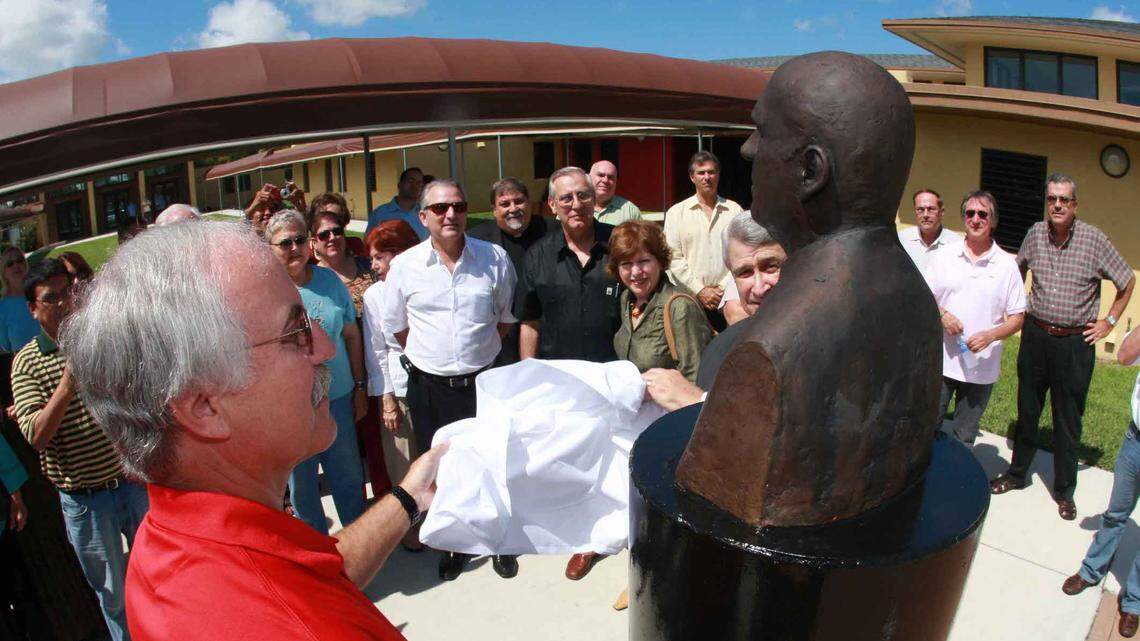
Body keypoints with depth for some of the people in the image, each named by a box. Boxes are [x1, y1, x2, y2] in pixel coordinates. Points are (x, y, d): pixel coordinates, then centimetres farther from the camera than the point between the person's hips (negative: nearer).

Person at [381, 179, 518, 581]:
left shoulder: (495, 258, -2)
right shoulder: (404, 266, -3)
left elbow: (508, 317, 9)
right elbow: (394, 327, 7)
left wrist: (481, 351, 4)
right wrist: (430, 355, 5)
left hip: (484, 381, 0)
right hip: (430, 387, 0)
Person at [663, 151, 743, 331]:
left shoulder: (734, 211, 9)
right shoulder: (676, 213, 6)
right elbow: (674, 258, -1)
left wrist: (724, 288, -6)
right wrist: (700, 290, -7)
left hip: (727, 298, 1)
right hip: (690, 299, -1)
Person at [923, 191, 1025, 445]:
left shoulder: (1007, 265, 2)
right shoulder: (943, 257, 4)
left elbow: (1017, 318, 2)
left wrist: (990, 335, -16)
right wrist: (941, 314, -13)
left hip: (981, 367, 0)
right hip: (941, 360, 0)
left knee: (964, 437, 11)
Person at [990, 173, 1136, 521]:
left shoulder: (1094, 239, -9)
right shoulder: (1036, 233, 0)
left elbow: (1127, 282, 4)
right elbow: (1016, 270, 20)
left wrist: (1109, 321, 1)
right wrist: (1019, 307, 12)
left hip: (1075, 342, -3)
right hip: (1035, 335, 3)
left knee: (1068, 420, 7)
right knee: (1026, 410, 14)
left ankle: (1064, 491, 21)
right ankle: (1017, 473, 30)